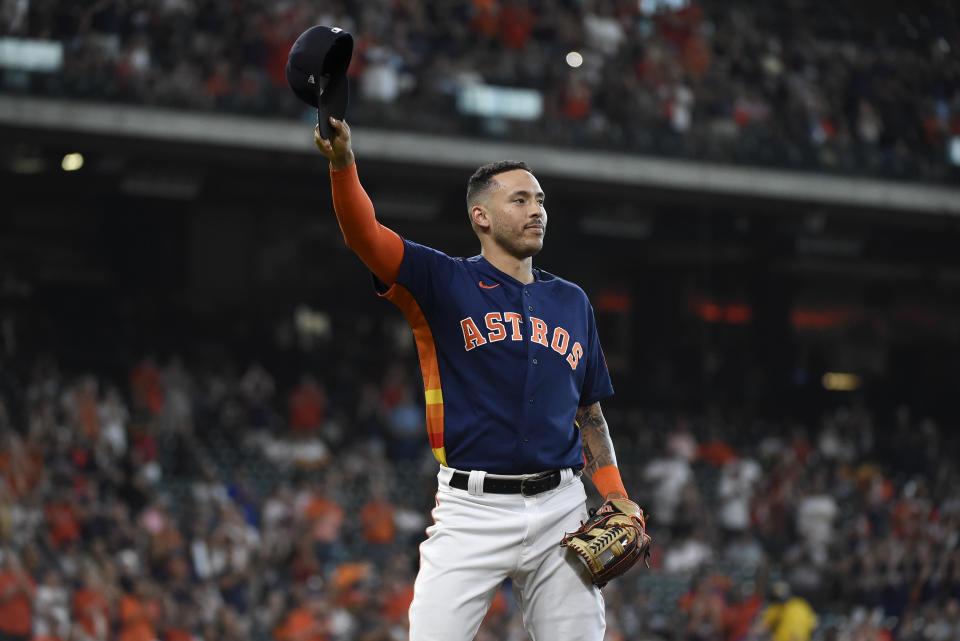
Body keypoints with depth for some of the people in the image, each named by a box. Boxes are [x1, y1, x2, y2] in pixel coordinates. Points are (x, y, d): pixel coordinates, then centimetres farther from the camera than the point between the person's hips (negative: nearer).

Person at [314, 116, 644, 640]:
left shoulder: (571, 301, 17)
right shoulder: (445, 283, 3)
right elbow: (365, 235, -13)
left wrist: (617, 499, 10)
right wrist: (342, 161, -31)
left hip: (560, 510, 4)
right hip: (471, 512, -4)